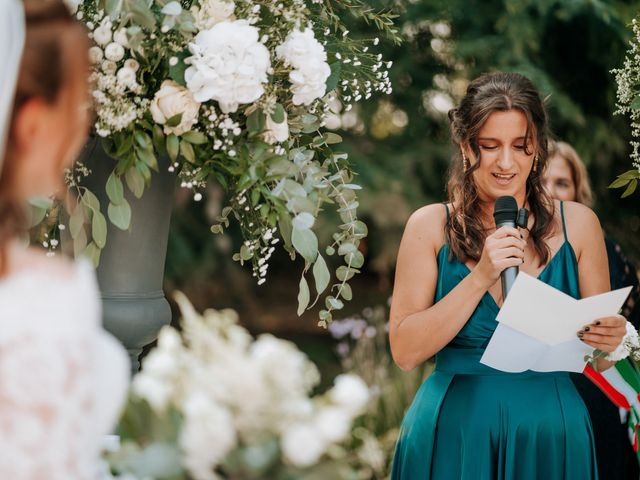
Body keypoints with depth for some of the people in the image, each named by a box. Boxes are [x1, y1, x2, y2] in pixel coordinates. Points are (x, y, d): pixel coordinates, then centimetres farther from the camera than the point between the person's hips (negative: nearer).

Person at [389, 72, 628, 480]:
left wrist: (610, 342, -17)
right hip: (453, 437, -1)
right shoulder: (431, 226, -2)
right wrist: (480, 278, -16)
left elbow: (599, 361, 5)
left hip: (551, 440, 1)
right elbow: (405, 352, -9)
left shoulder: (578, 223, 0)